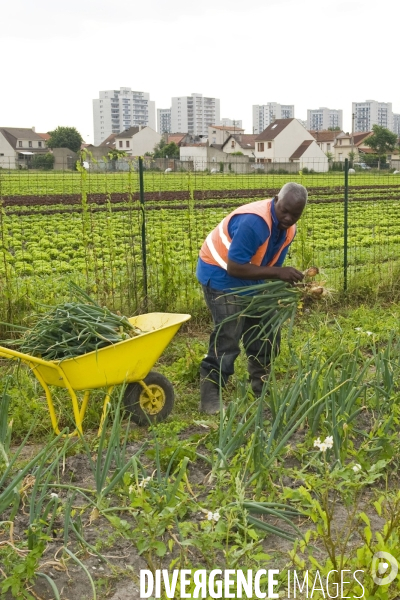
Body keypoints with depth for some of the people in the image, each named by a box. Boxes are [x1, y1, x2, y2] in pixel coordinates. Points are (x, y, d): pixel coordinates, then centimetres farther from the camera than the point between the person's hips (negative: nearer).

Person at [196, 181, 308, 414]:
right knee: (228, 336, -16)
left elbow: (272, 267, 7)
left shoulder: (289, 229, -3)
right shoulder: (254, 222, -31)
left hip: (251, 277, 9)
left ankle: (262, 391, 25)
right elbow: (235, 268, -32)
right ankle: (210, 398, -6)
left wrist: (288, 280, -12)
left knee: (266, 332, 10)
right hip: (221, 274, -9)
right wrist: (278, 273, -33)